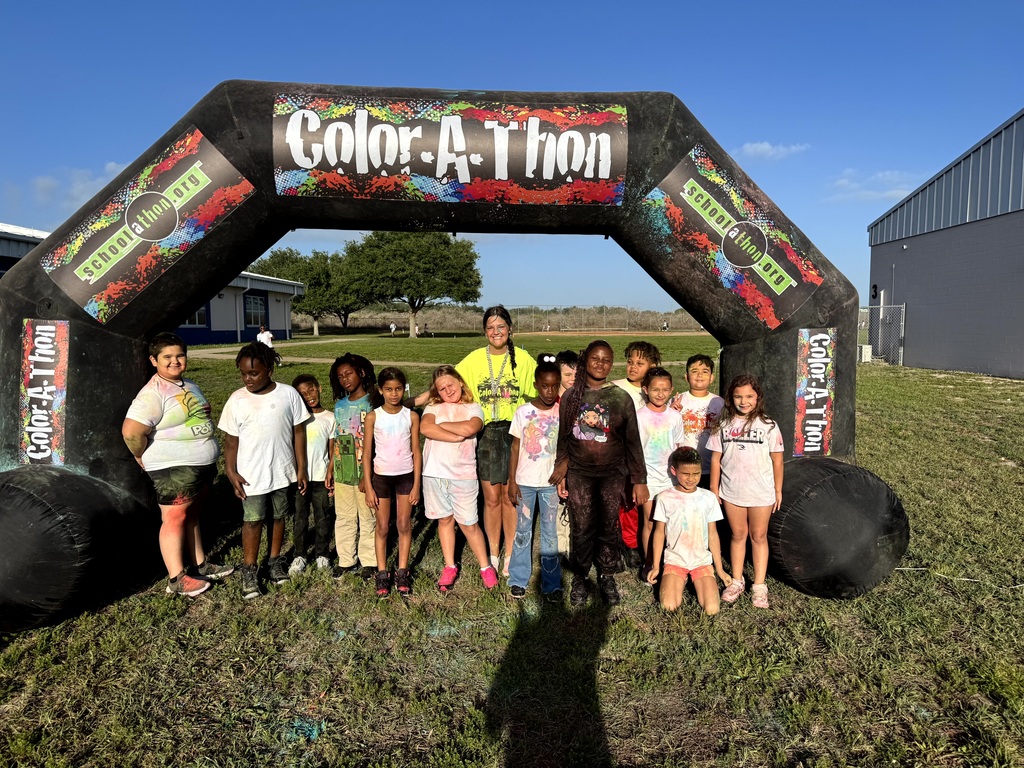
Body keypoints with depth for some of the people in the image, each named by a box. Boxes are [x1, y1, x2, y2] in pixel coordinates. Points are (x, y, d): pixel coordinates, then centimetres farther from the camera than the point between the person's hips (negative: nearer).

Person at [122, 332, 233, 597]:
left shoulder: (191, 386, 12)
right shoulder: (152, 394, -17)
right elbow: (131, 431, -25)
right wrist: (144, 459, -10)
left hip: (202, 465, 8)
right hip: (173, 469, -8)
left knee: (192, 516, 18)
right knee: (175, 519, -1)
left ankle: (200, 565, 28)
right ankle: (177, 579, 8)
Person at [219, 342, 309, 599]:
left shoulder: (288, 394, -6)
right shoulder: (237, 400, -5)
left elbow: (298, 432, -1)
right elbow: (231, 440, 0)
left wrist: (301, 469, 0)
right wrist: (231, 472, -7)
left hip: (283, 472, 1)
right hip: (251, 476, -1)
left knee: (279, 517, 14)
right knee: (252, 521, 3)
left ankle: (275, 560, 32)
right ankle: (249, 570, 17)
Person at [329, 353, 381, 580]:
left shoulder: (372, 403, -7)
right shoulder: (340, 405, 10)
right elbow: (337, 440, 13)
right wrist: (330, 470, 9)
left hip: (365, 471, -5)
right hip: (342, 473, 5)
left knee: (367, 518, 5)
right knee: (343, 517, 12)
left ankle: (369, 561, 18)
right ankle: (345, 560, 25)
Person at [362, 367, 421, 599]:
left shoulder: (411, 416, -3)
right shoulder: (373, 417, -5)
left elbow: (416, 452, 1)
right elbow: (367, 454, -3)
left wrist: (416, 485, -2)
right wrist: (368, 487, -5)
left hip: (406, 476, 1)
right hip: (381, 476, -1)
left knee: (404, 525, 6)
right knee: (382, 527, 7)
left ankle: (402, 573, 18)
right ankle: (382, 574, 18)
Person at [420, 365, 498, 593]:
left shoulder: (474, 409, 4)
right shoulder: (433, 408, 8)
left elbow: (469, 428, -18)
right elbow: (425, 428, -14)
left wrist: (440, 424, -7)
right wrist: (456, 436, -16)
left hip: (463, 474, -2)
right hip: (435, 473, 2)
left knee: (468, 523, 3)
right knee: (445, 520, 12)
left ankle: (486, 567, 17)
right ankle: (450, 567, 25)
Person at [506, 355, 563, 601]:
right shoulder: (523, 412, -4)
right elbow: (515, 448, -1)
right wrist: (511, 481, -4)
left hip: (550, 482, 0)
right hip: (525, 481, 0)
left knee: (550, 533, 7)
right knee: (523, 531, 10)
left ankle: (551, 583, 18)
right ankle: (519, 579, 23)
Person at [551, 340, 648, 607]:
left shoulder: (621, 398, -1)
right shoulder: (571, 396, 3)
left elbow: (633, 441, 1)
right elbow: (563, 437, 8)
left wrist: (640, 480, 0)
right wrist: (560, 473, 6)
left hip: (612, 474, 0)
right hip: (579, 473, 0)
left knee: (608, 528, 5)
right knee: (582, 529, 3)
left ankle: (607, 577, 24)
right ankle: (579, 578, 21)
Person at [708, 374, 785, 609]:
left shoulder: (768, 426, -6)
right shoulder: (723, 426, -2)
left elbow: (777, 460, -1)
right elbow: (716, 459, 2)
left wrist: (778, 490, 0)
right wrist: (714, 489, 3)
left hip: (761, 492, -1)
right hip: (731, 492, 2)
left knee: (759, 536, 9)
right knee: (738, 535, 14)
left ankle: (759, 586, 20)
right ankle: (736, 582, 26)